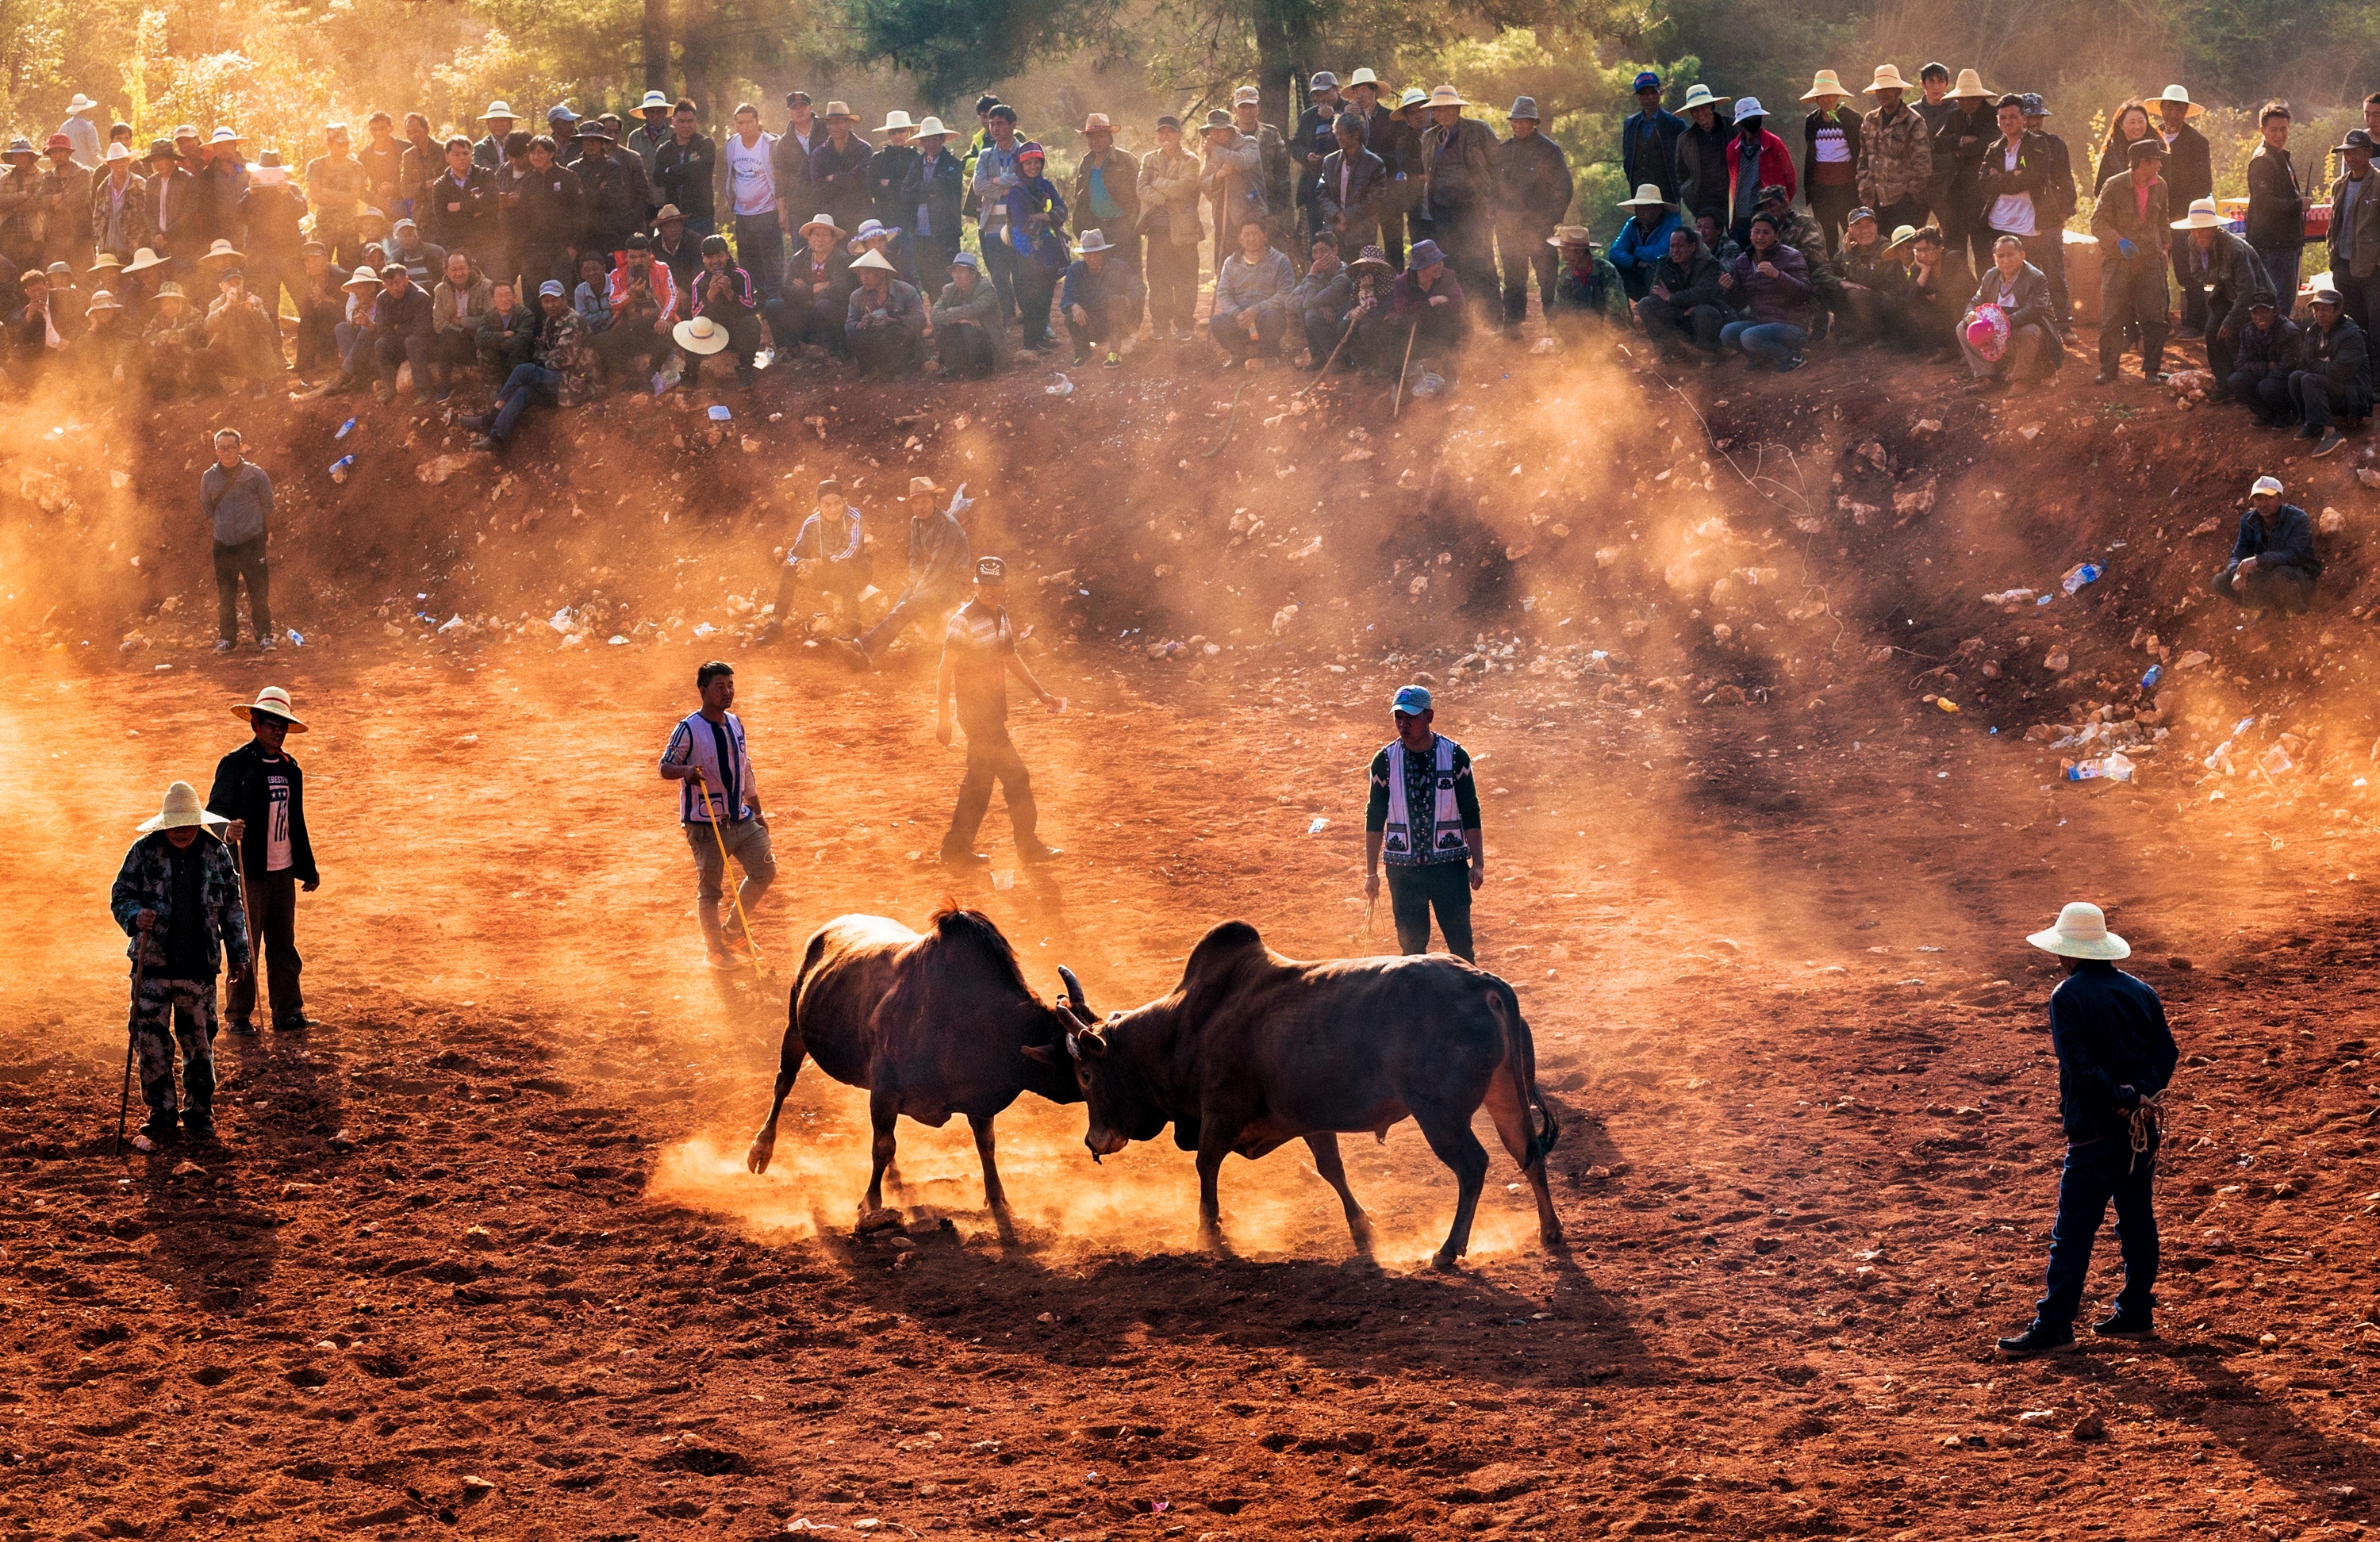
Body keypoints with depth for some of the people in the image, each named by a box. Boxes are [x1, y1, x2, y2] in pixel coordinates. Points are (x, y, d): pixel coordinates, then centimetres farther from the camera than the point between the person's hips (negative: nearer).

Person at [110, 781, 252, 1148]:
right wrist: (136, 916, -22)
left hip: (199, 967, 1)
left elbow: (231, 907, 10)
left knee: (200, 1042, 8)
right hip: (153, 966, -1)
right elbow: (120, 897, 0)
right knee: (151, 1042, -2)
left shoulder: (216, 853, 2)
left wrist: (239, 954, 9)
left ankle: (198, 1113, 23)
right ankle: (162, 1117, 10)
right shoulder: (144, 851, -3)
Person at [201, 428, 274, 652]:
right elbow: (205, 508, 19)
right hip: (223, 545, 3)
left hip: (251, 543, -3)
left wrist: (265, 531, 11)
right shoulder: (209, 478, 4)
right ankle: (226, 638, 15)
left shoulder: (255, 474, -4)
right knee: (225, 595, 7)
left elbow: (268, 505, 6)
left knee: (259, 592, -5)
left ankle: (264, 636, 0)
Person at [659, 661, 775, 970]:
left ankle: (734, 931, 20)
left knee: (765, 870, 2)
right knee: (710, 889, 0)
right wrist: (686, 770, -38)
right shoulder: (689, 729, -10)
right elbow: (665, 767, -16)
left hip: (740, 819, 7)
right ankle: (716, 951, 15)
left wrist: (757, 812, 22)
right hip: (705, 824, -7)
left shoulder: (735, 724, 11)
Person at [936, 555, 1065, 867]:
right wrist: (943, 717, -21)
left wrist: (1040, 694, 23)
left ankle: (957, 849, 19)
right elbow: (946, 669, -17)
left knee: (980, 780, 13)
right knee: (1015, 776, -6)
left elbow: (1011, 659, 24)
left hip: (993, 710, 9)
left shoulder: (1001, 618, 9)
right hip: (976, 710, -9)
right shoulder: (964, 620, -16)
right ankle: (1029, 846, 3)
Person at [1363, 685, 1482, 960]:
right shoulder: (1385, 761, 2)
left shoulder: (1455, 756, -1)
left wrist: (1477, 864, -4)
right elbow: (1375, 819, 7)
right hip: (1403, 868, 1)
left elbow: (1470, 813, 2)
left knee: (1461, 941, -3)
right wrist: (1371, 873, 5)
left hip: (1450, 865, -1)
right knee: (1411, 943, 3)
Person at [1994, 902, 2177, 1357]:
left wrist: (2119, 1102, -15)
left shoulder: (2068, 996, -10)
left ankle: (2054, 1326, -6)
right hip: (2142, 1130, 7)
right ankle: (2137, 1313, 21)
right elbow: (2166, 1051, 6)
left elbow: (2079, 1066, -19)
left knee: (2073, 1232, -5)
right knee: (2138, 1221, 15)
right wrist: (2142, 1095, -3)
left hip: (2095, 1132, -7)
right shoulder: (2140, 991, 10)